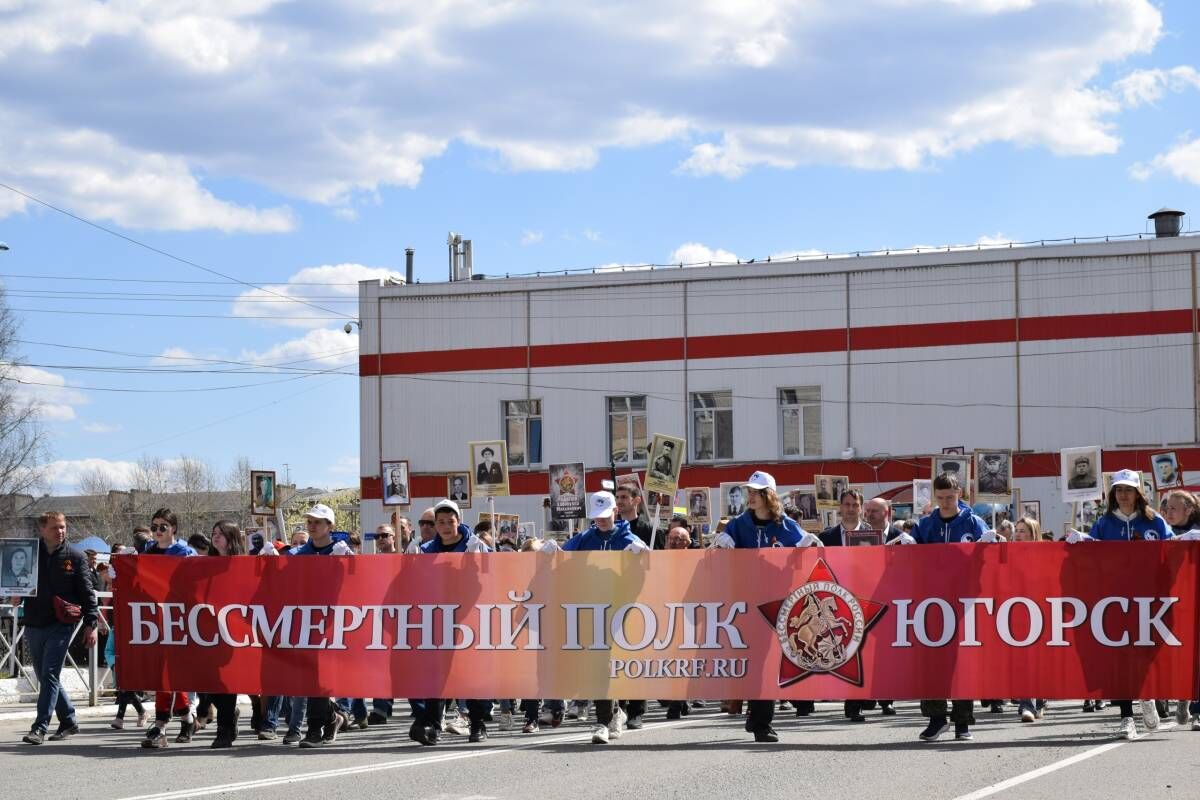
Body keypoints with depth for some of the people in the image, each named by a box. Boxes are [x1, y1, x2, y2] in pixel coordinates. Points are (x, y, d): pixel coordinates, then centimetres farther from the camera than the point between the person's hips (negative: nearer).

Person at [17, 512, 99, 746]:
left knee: (50, 675, -12)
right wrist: (16, 597, -8)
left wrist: (91, 624, -4)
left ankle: (40, 727, -13)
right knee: (45, 677, 11)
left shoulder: (75, 557, 1)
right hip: (34, 625, 4)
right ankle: (69, 721, 25)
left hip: (61, 624, -4)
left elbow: (87, 593, 1)